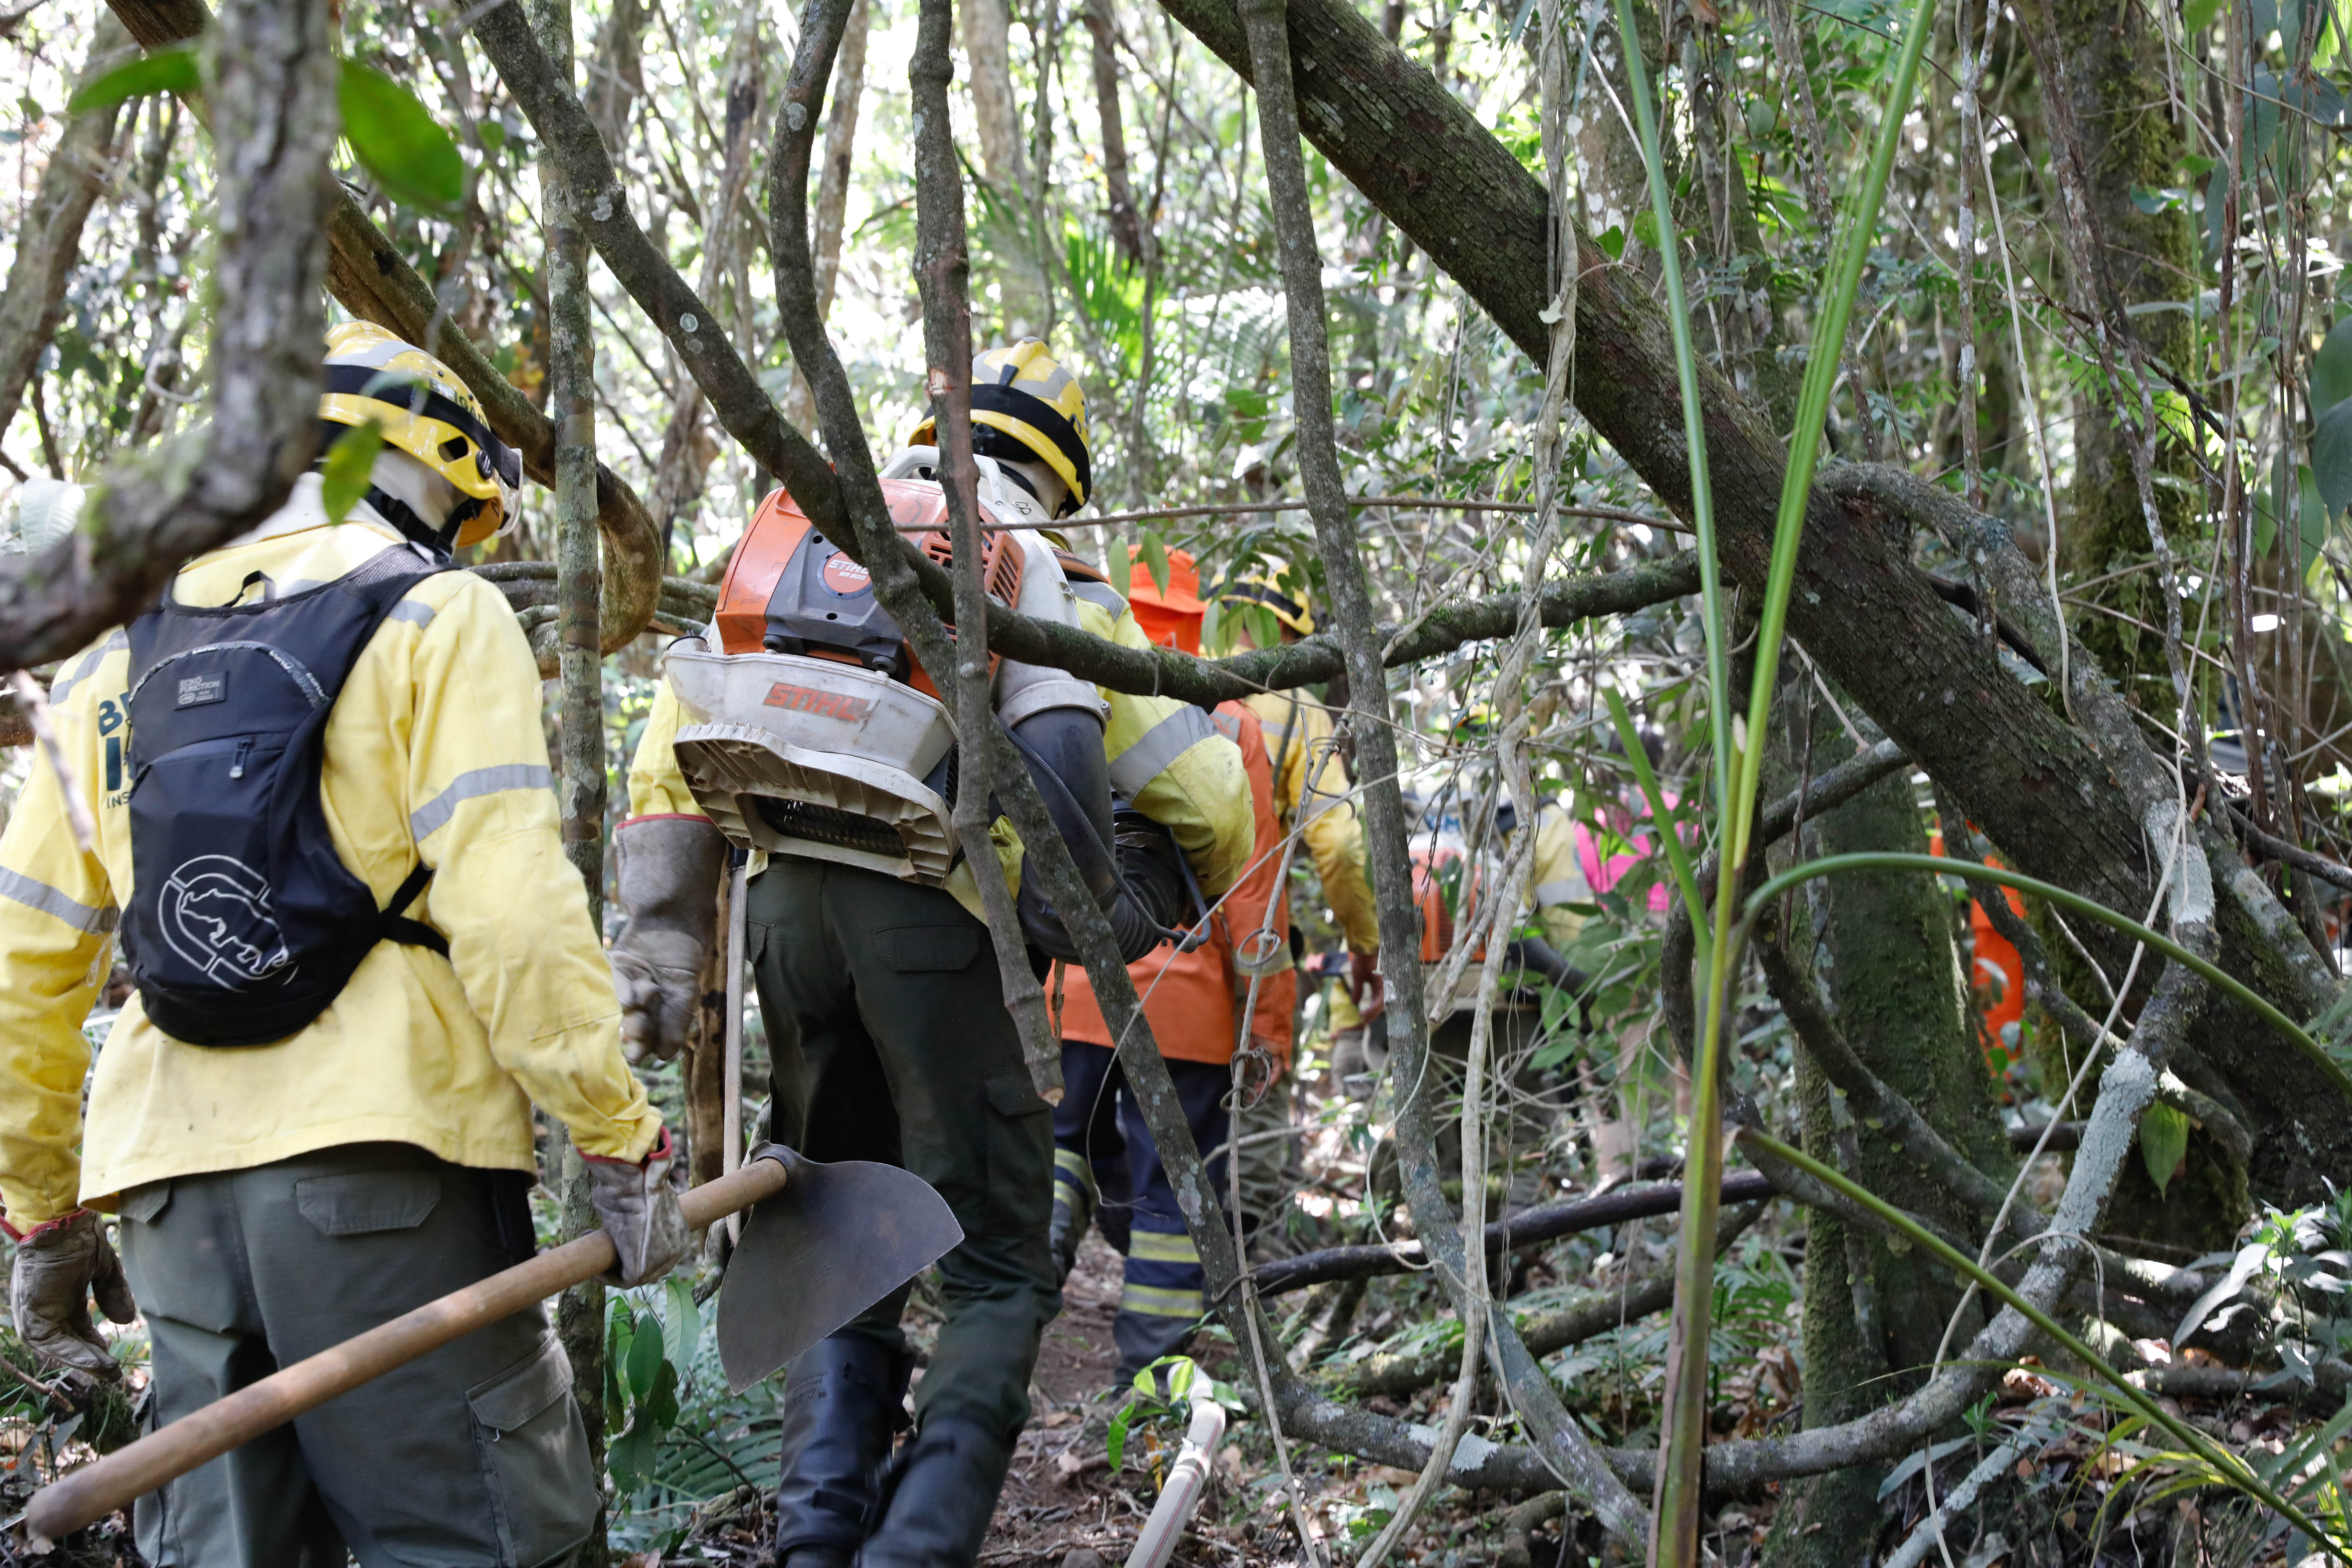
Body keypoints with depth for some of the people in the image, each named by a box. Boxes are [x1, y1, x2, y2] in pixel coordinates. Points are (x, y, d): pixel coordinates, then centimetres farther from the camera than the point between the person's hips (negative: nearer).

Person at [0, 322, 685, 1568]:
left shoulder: (116, 661, 18)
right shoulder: (437, 616, 1)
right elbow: (511, 908, -13)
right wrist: (623, 1144, -9)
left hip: (172, 1181, 6)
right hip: (375, 1154, -6)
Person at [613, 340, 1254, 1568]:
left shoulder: (802, 537, 19)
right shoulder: (1048, 584, 7)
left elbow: (672, 744, 10)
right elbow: (1207, 792, 2)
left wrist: (661, 942, 9)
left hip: (788, 904, 4)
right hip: (929, 916, -4)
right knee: (996, 1276, 5)